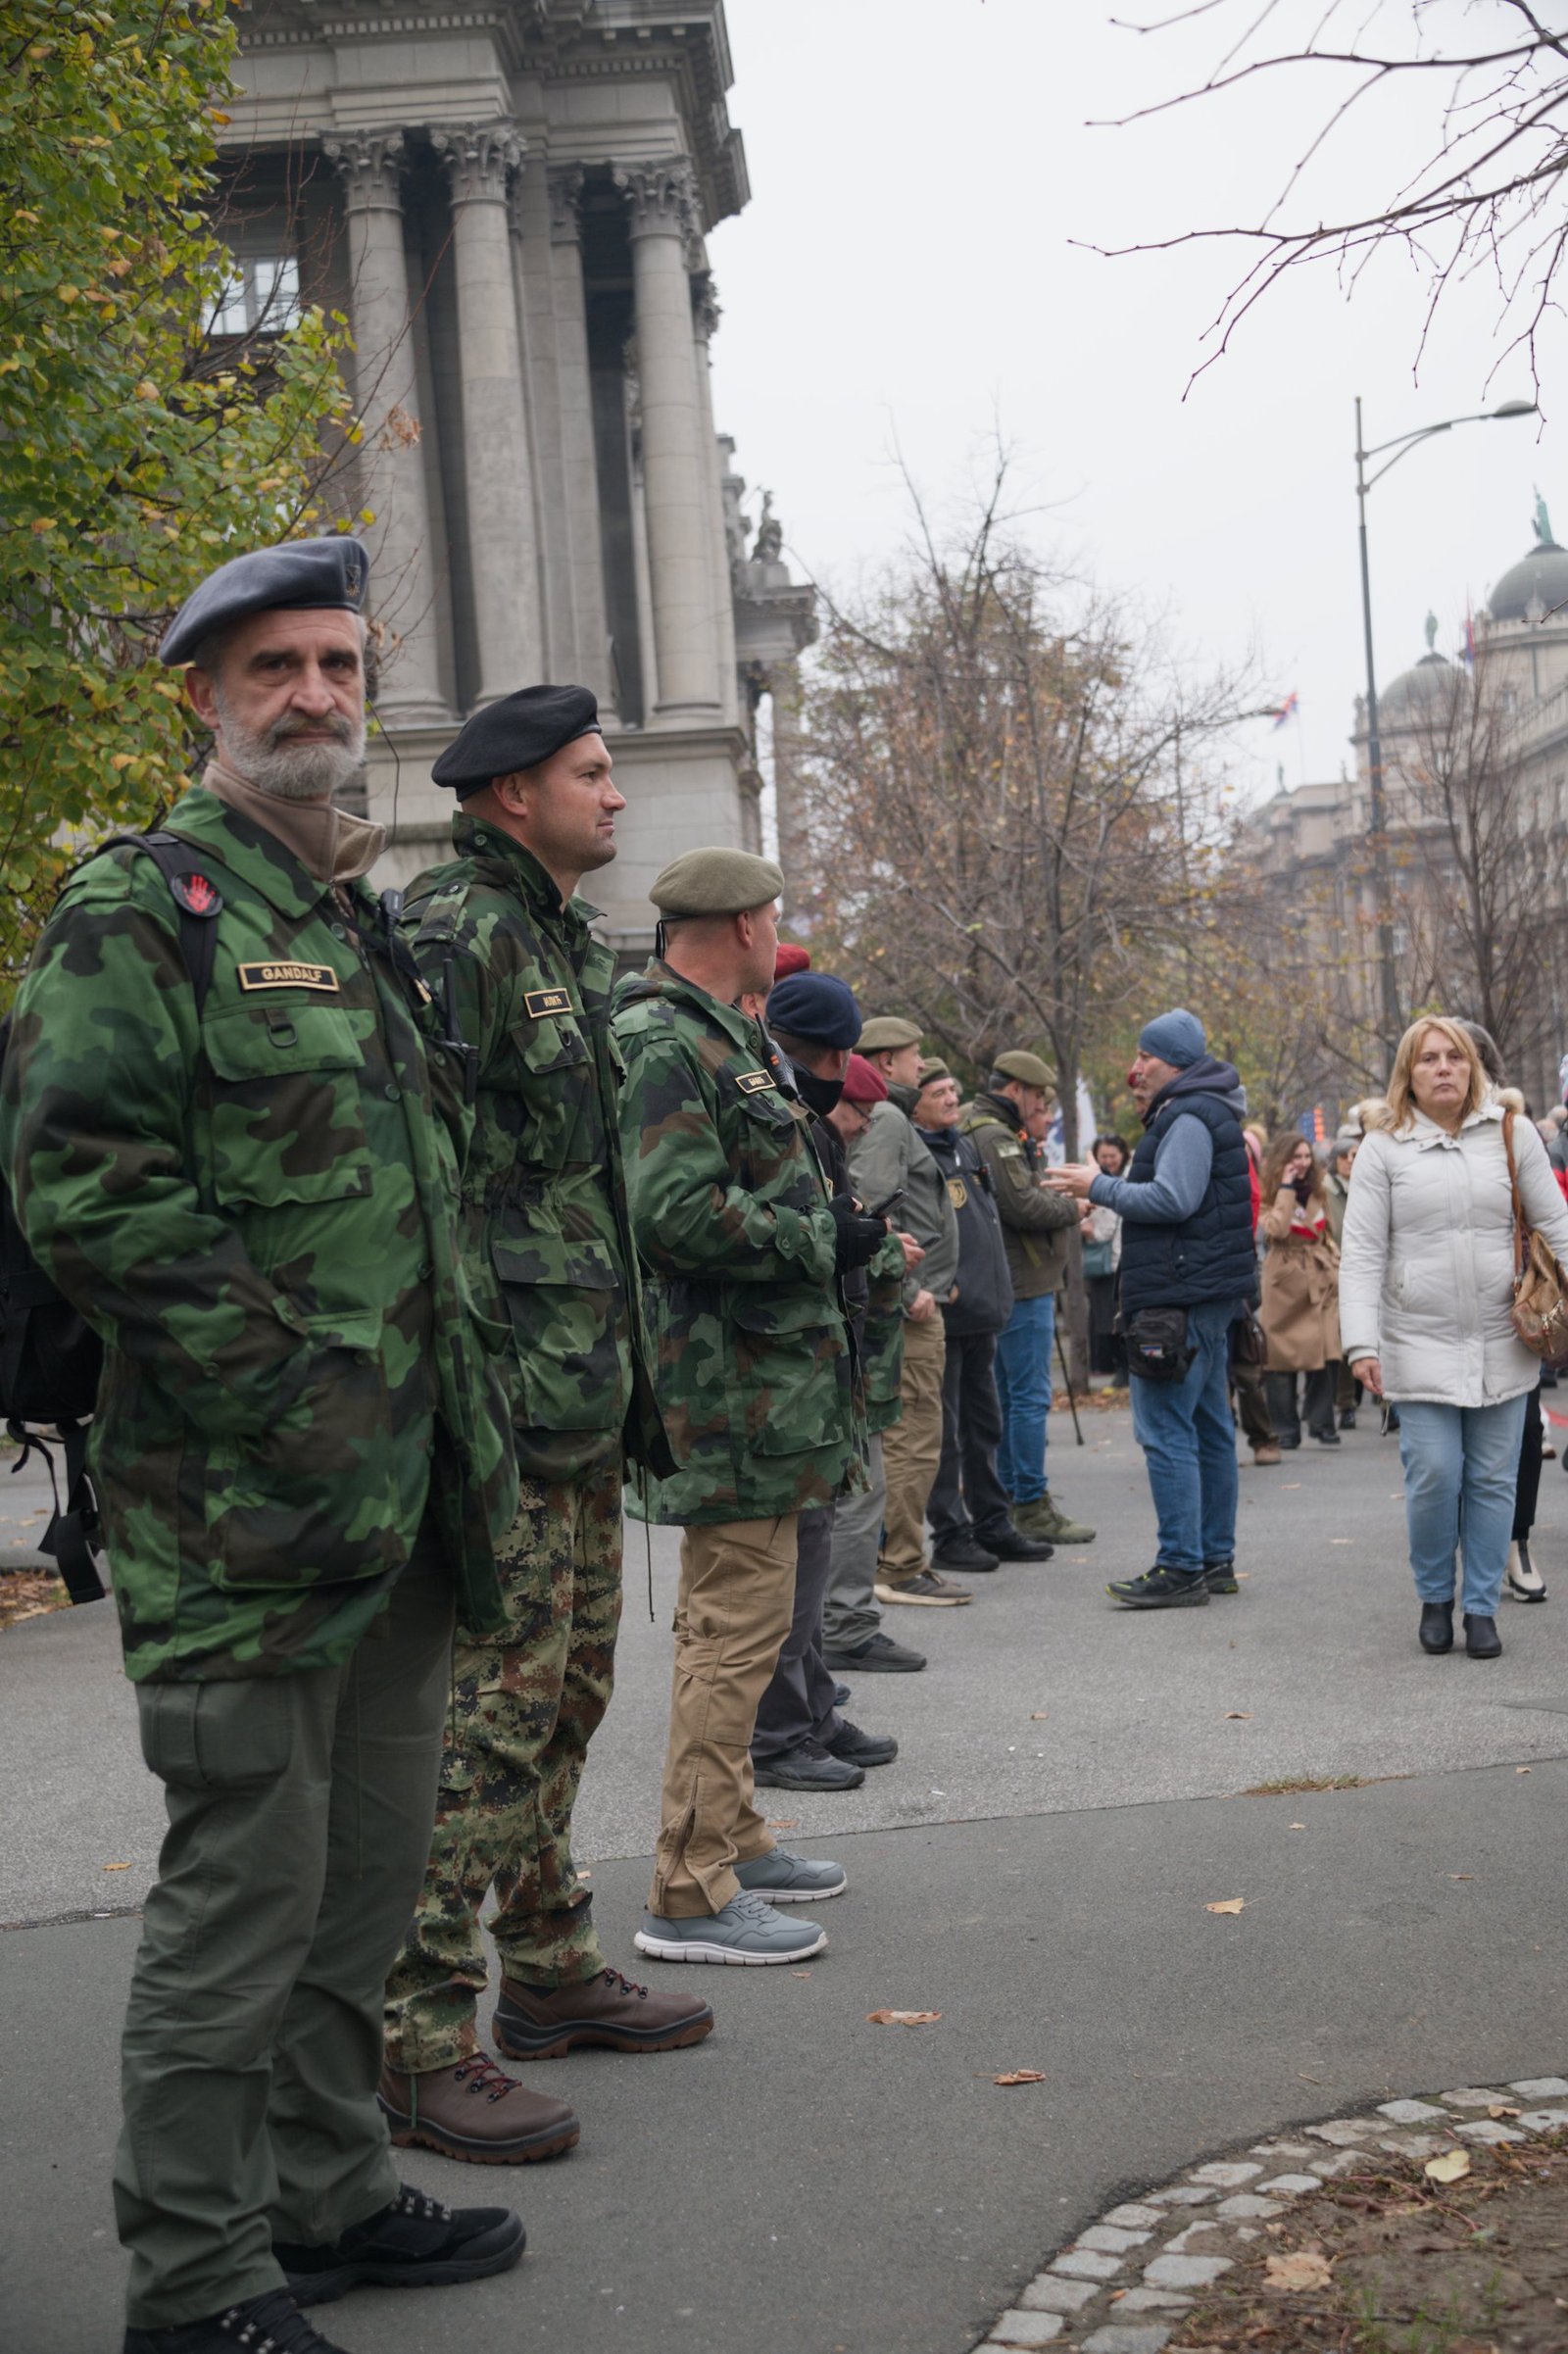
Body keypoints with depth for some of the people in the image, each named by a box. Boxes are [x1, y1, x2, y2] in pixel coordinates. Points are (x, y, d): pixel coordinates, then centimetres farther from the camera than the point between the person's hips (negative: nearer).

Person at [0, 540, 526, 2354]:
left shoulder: (359, 919, 19)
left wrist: (454, 1416, 15)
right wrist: (286, 1383, -20)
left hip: (400, 1505, 9)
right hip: (247, 1514, -9)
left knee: (367, 1871, 17)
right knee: (243, 1895, -1)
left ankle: (327, 2197, 33)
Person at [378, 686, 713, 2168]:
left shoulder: (566, 943, 19)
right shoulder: (453, 934, -12)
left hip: (584, 1393, 10)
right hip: (507, 1394, -10)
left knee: (567, 1694, 17)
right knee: (491, 1707, -9)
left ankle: (549, 1966, 30)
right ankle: (421, 2044, -1)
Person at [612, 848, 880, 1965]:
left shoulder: (717, 1038, 19)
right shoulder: (665, 1046, -16)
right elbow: (677, 1211, -25)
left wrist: (831, 1222, 11)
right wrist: (822, 1238, -15)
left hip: (765, 1370, 11)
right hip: (733, 1381, -11)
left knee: (734, 1621, 18)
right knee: (738, 1626, -8)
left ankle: (733, 1836, 31)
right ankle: (692, 1894, -2)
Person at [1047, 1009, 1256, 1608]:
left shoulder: (1188, 1117, -12)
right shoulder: (1206, 1112, 21)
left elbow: (1173, 1199, -22)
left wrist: (1100, 1187, -12)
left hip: (1182, 1295, -11)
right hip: (1209, 1292, 11)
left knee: (1166, 1431, -10)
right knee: (1209, 1428, 13)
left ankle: (1181, 1568, -10)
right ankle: (1216, 1560, 20)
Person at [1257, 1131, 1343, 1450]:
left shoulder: (1317, 1191, 13)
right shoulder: (1272, 1194, -1)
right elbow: (1277, 1228, -20)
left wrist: (1337, 1267, 13)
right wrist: (1287, 1186, -14)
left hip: (1320, 1280, 4)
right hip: (1285, 1282, -3)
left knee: (1324, 1354, -5)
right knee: (1283, 1357, -1)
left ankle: (1322, 1423, 4)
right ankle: (1286, 1429, 5)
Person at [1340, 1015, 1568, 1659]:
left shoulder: (1511, 1131, 5)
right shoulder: (1384, 1146, 1)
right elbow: (1362, 1252, -3)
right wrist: (1362, 1343, -11)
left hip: (1503, 1345, 2)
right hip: (1421, 1345, -2)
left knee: (1493, 1480, 4)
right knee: (1434, 1475, -6)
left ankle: (1481, 1607, 17)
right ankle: (1434, 1598, 16)